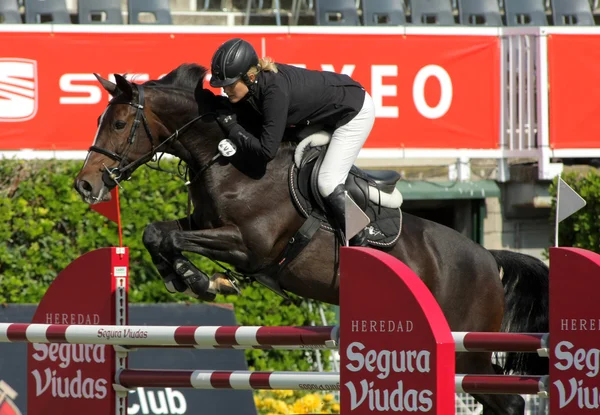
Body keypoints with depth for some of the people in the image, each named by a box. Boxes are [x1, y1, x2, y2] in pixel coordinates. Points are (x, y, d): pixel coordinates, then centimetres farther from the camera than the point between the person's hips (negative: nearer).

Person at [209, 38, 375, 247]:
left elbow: (266, 150, -39)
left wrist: (232, 127, -30)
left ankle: (360, 247, -3)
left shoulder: (275, 90, -39)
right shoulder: (250, 85, -16)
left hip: (355, 111, -9)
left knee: (328, 183, -15)